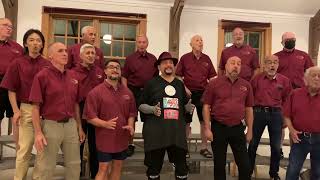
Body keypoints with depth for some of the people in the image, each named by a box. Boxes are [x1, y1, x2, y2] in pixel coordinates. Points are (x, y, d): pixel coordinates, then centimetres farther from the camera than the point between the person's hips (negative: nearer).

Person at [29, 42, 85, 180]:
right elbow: (35, 107, -11)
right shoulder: (42, 76, -8)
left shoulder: (72, 77, 8)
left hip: (71, 125, 5)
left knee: (74, 165, 15)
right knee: (45, 168, 5)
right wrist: (38, 132, -16)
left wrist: (79, 127, 13)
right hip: (50, 125, -5)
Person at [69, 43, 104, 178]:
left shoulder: (100, 72, 5)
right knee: (78, 144, 12)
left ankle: (95, 174, 29)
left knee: (95, 145, 14)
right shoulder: (73, 72, -6)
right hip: (80, 112, -3)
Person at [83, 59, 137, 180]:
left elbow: (132, 112, 14)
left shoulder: (127, 92, 6)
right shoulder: (96, 92, -9)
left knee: (118, 166, 15)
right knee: (104, 169, 3)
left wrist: (130, 125, -6)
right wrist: (105, 124, -26)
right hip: (105, 138, -5)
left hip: (122, 138, 5)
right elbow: (89, 116, -12)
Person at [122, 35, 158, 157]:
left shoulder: (153, 59, 9)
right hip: (133, 91, -2)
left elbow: (156, 76, 12)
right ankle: (130, 144, 15)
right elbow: (124, 77, 1)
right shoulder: (130, 58, 3)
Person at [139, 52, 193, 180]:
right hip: (155, 132, -3)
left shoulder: (180, 84, 15)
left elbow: (185, 105, 26)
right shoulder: (151, 83, 2)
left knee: (182, 165, 8)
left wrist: (190, 108, 6)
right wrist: (153, 109, -16)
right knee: (154, 166, 8)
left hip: (177, 131, 3)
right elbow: (141, 105, 2)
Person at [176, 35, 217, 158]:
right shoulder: (185, 58, 1)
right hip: (189, 93, -2)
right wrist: (185, 88, -10)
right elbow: (178, 76, 1)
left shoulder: (206, 59, 8)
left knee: (204, 120, 5)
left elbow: (212, 77, 10)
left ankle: (204, 147, 17)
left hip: (203, 93, 3)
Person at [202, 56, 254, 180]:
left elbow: (249, 109, 10)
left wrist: (250, 130, 9)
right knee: (219, 163, 11)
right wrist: (207, 128, -8)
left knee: (245, 164, 6)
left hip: (238, 128, 2)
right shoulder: (214, 83, -3)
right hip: (218, 127, -2)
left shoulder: (246, 85, 5)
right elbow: (206, 107, -3)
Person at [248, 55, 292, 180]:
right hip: (259, 112, 0)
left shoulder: (284, 81, 0)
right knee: (253, 144, 8)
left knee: (276, 146, 8)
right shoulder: (257, 79, -1)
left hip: (276, 114, 1)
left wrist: (284, 116, 7)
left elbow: (287, 100, 8)